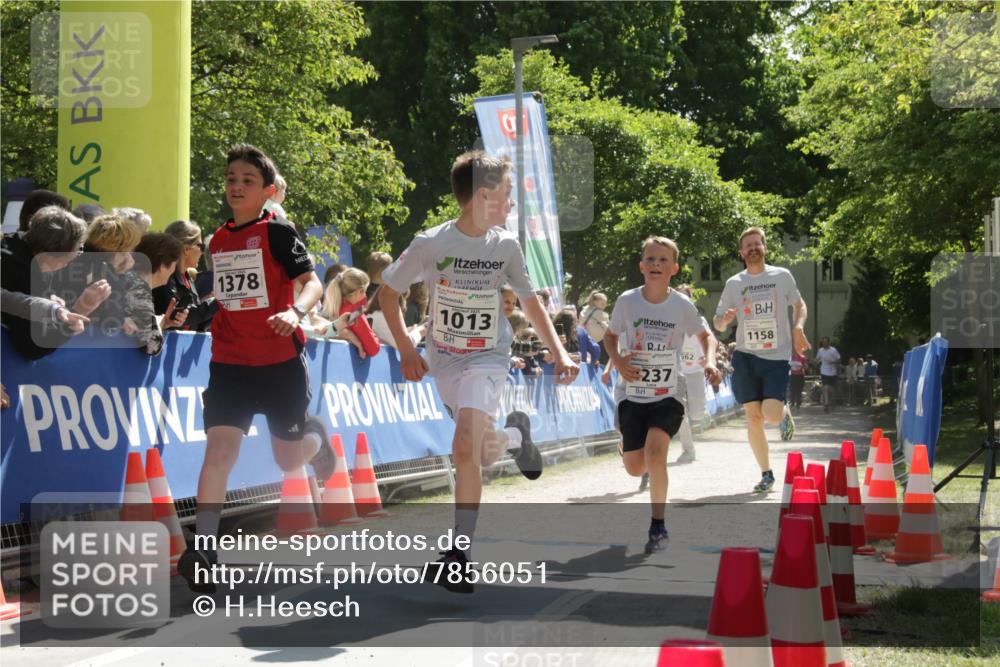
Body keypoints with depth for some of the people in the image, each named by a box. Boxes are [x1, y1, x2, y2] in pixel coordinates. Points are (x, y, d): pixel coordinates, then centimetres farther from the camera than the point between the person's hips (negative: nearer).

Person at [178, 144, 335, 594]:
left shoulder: (277, 232, -7)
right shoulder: (218, 240, 10)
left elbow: (312, 282, -16)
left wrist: (295, 311, -34)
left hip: (280, 360, -3)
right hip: (229, 362, 3)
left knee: (289, 461, 8)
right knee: (219, 448, -15)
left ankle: (313, 435, 44)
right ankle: (201, 548, -18)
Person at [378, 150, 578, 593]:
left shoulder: (506, 246, -7)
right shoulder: (431, 244, -14)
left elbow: (529, 300, 6)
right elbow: (387, 293, -2)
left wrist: (559, 352, -2)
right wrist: (406, 351, -6)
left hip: (488, 358, -1)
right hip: (444, 361, 1)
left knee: (465, 448, -22)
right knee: (484, 454, 8)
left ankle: (459, 553, -15)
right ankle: (515, 435, 45)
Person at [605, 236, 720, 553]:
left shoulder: (683, 305, -7)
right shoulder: (627, 301, -6)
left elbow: (705, 336, 10)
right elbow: (610, 335, 9)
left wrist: (710, 361, -10)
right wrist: (617, 361, -11)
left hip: (668, 396, -2)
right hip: (631, 395, 2)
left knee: (655, 451, -25)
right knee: (635, 468, 2)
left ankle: (658, 525, -10)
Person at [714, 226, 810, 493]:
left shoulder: (782, 276, 3)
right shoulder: (733, 284, 6)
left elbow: (799, 304, 17)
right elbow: (718, 324, 11)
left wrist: (798, 327, -2)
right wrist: (725, 319, -13)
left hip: (777, 356, -2)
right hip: (746, 356, 2)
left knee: (772, 415, -15)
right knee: (753, 417, -1)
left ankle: (785, 413, 23)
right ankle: (766, 474, 12)